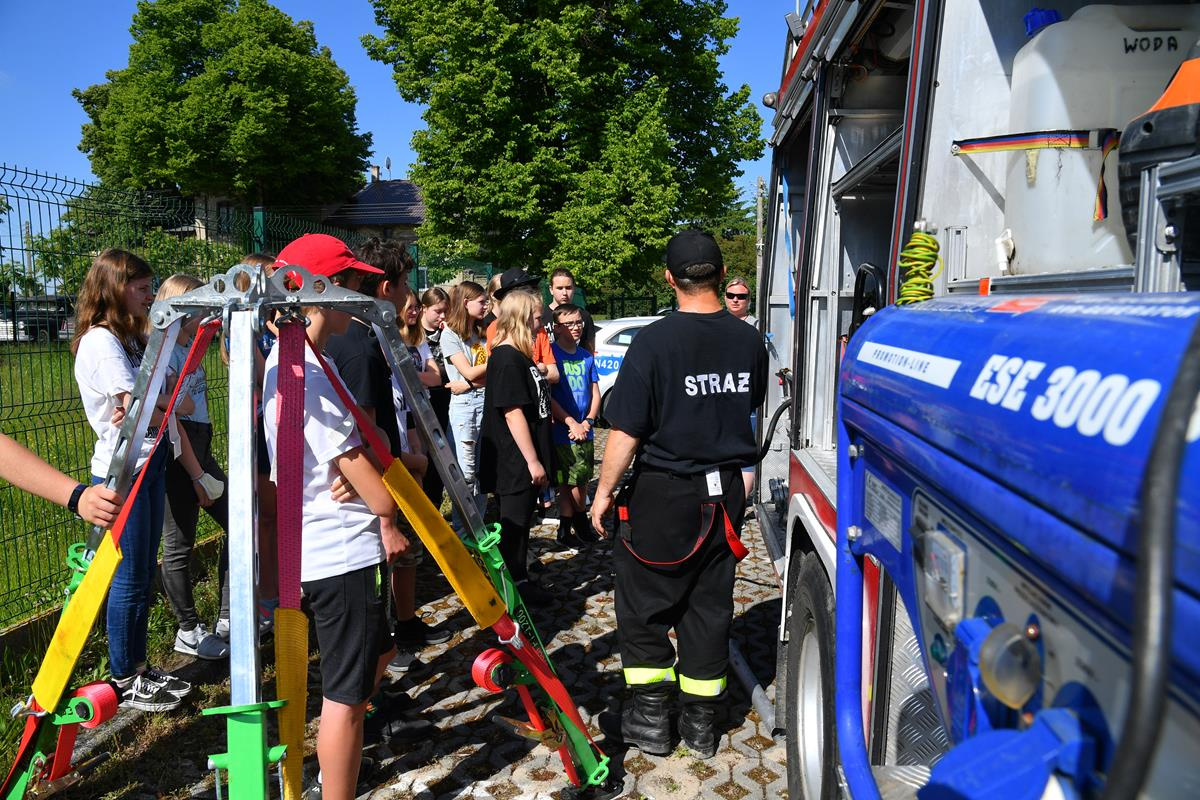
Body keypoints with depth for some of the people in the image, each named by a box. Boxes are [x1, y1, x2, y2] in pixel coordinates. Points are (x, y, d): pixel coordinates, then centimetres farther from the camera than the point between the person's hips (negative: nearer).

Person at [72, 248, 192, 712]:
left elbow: (173, 406, 10)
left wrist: (150, 407, -9)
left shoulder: (129, 339, 15)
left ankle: (139, 667, 26)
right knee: (129, 579, 1)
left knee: (144, 576, 14)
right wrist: (166, 401, -5)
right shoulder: (100, 341, -14)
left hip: (149, 466, 9)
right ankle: (125, 682, 15)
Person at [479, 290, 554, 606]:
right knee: (514, 525, 3)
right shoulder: (507, 358, -18)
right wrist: (532, 461, -20)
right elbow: (513, 413, -22)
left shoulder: (521, 357, 12)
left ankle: (521, 580, 30)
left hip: (526, 461, 10)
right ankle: (515, 588, 16)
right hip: (516, 462, -10)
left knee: (521, 523, 18)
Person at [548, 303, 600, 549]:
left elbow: (596, 394, 9)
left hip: (584, 431, 5)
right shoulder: (550, 354, -8)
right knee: (570, 482, 2)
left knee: (582, 480, 15)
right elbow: (547, 397, -12)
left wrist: (587, 422, -7)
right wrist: (572, 423, -16)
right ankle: (571, 527, 18)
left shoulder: (586, 356, 9)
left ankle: (579, 525, 31)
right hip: (562, 431, -5)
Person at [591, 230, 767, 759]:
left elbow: (626, 432, -16)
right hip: (726, 492, 5)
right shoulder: (748, 341, -1)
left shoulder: (654, 342, -17)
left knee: (643, 606, 11)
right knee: (709, 605, 15)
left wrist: (604, 492, -4)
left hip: (665, 495, -5)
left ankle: (650, 719, 19)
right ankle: (701, 723, 26)